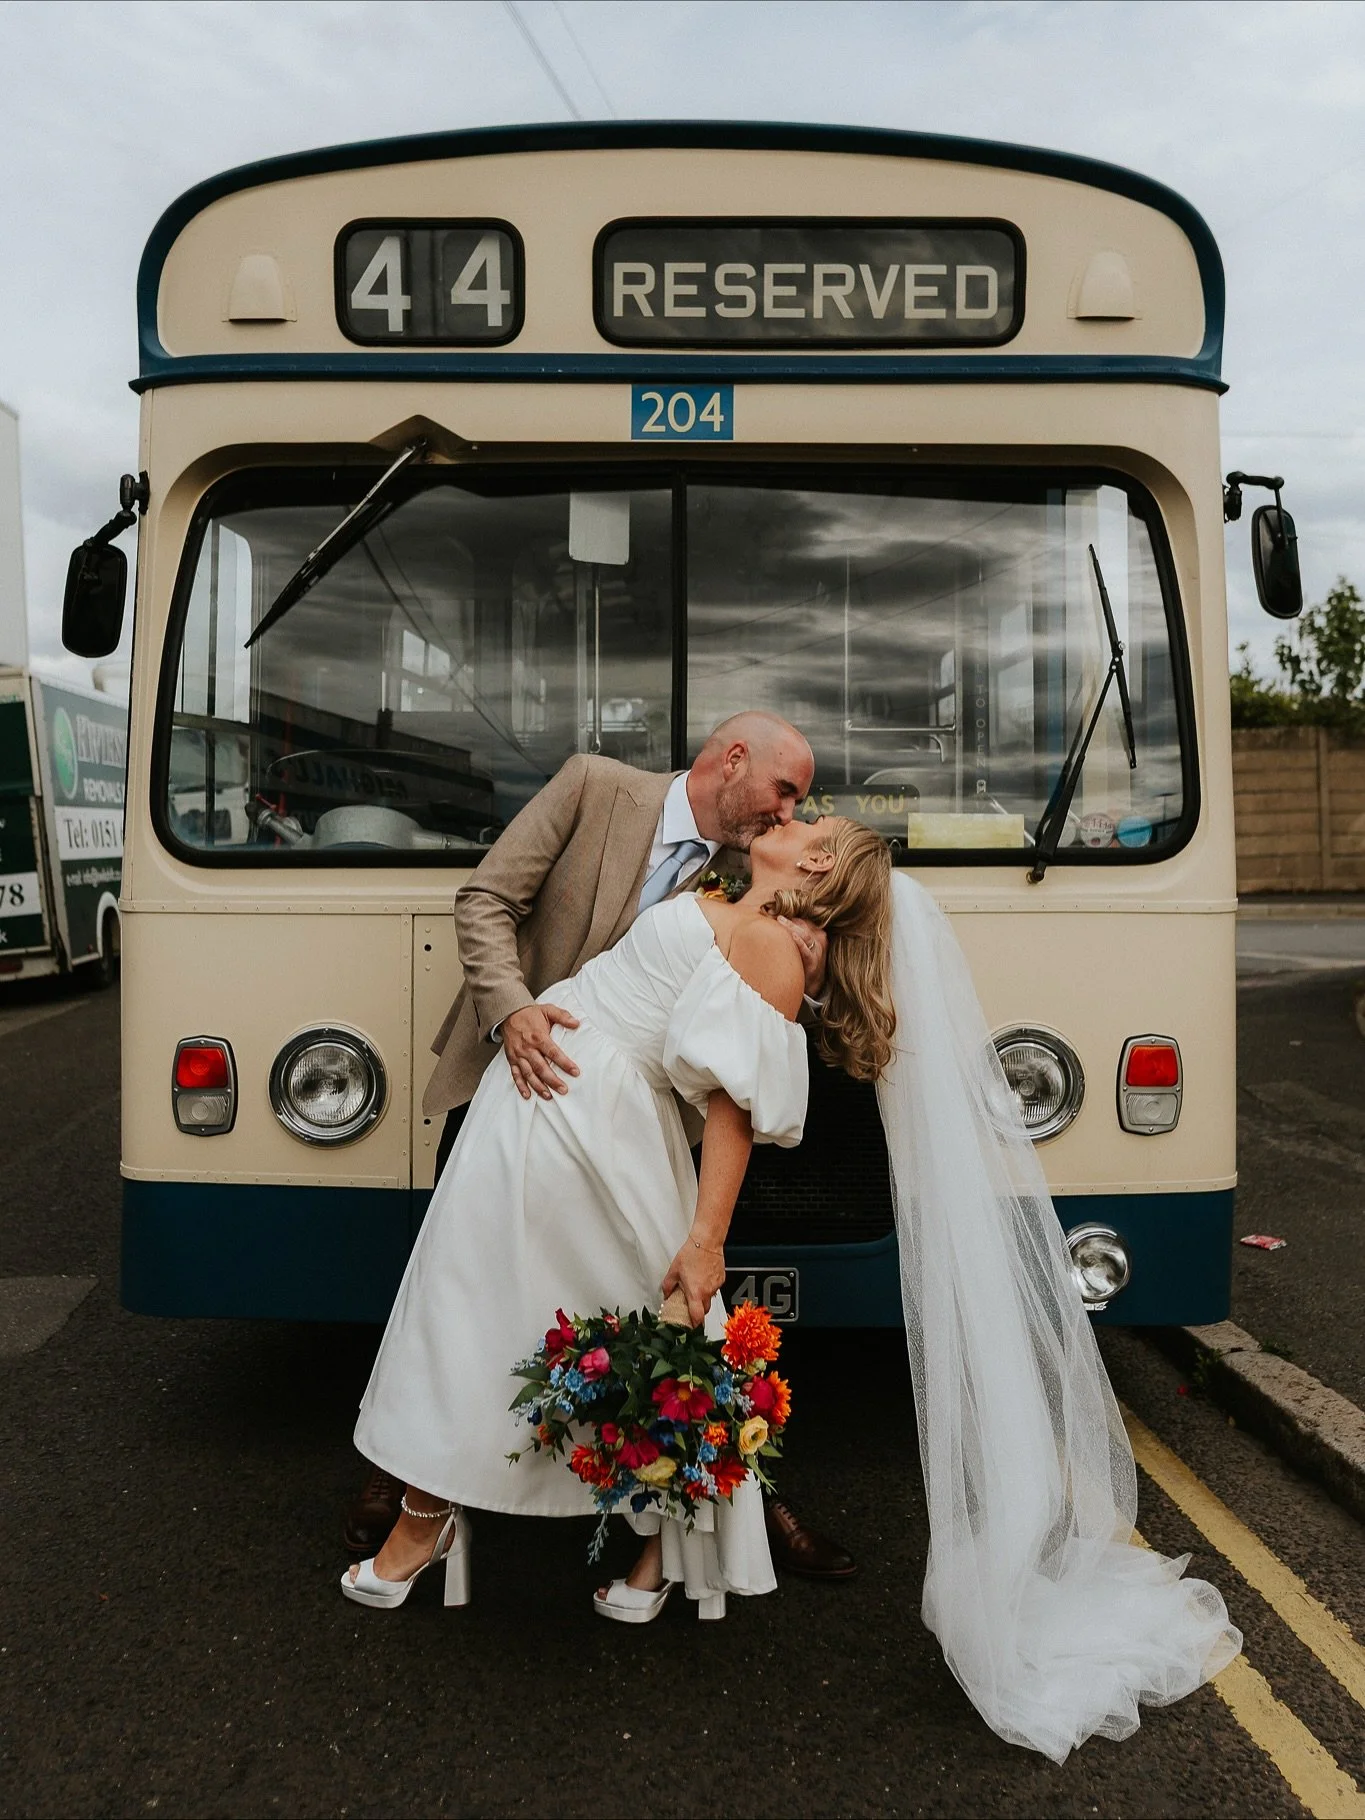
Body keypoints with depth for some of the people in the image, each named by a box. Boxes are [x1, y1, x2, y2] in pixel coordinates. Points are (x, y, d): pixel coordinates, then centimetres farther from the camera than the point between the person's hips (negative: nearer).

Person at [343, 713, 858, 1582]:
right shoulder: (595, 785, -9)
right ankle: (400, 1468, 33)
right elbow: (486, 900, -11)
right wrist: (511, 1009, -27)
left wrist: (805, 976, -23)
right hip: (508, 1079, -2)